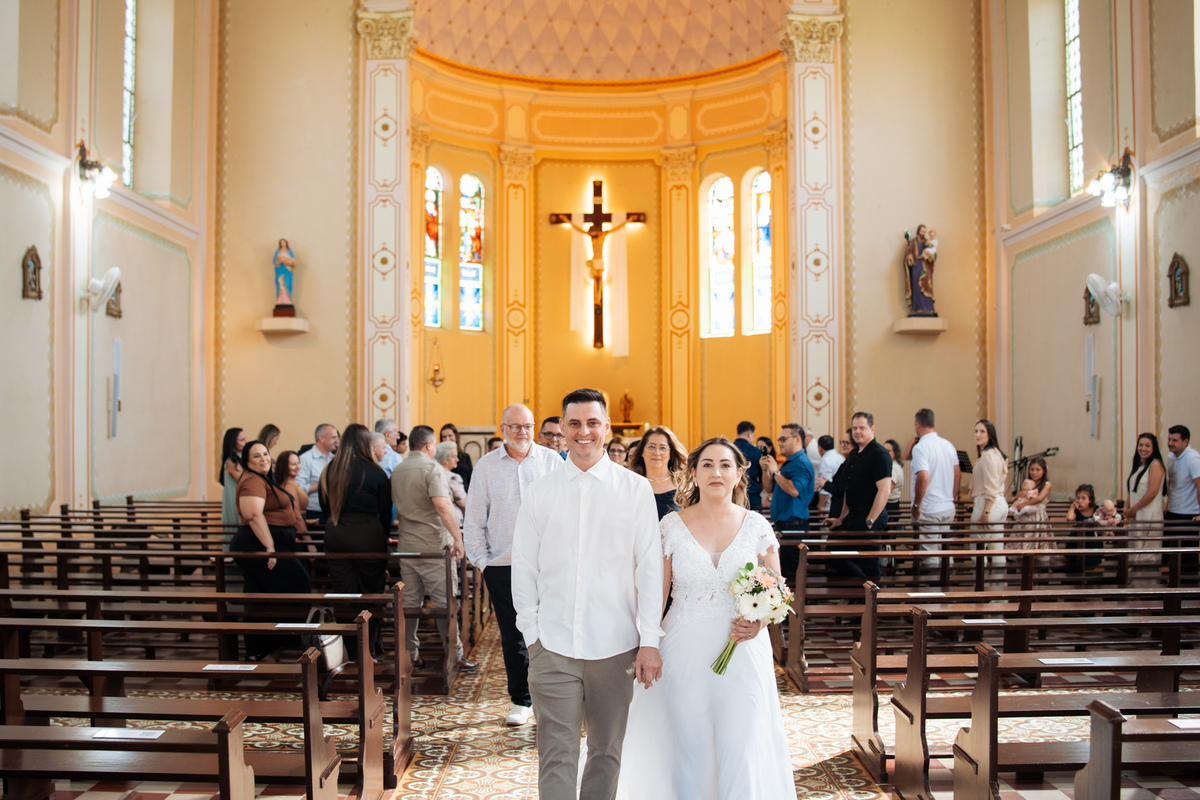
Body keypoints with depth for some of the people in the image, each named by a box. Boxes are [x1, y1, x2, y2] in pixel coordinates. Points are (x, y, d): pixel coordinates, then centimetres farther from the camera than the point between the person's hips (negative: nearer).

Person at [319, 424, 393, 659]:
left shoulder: (329, 471, 5)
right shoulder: (374, 472, -7)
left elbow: (325, 508, 12)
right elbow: (386, 511, -1)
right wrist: (383, 537, 13)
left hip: (335, 536, 4)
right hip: (367, 535, -4)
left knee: (345, 592, 8)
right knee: (372, 592, 10)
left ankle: (353, 649, 13)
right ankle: (373, 646, 17)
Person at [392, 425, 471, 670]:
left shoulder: (396, 471, 12)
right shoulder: (432, 468, -12)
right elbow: (442, 505, -24)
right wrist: (457, 537, -20)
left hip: (406, 545, 7)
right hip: (433, 545, -7)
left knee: (409, 601, 11)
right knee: (445, 601, -1)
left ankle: (410, 655, 16)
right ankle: (454, 655, 4)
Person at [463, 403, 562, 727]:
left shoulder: (552, 461, 3)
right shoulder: (486, 466, 6)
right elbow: (474, 520, 9)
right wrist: (481, 560, 2)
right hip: (502, 565, 1)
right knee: (512, 637, 8)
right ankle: (521, 702, 22)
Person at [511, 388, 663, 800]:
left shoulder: (636, 489, 0)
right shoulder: (539, 491, 4)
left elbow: (650, 568, -1)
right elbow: (524, 567, 7)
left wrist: (650, 641, -4)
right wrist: (531, 633, 4)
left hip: (616, 646, 0)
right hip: (552, 647, 0)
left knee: (608, 751, 14)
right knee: (557, 755, 0)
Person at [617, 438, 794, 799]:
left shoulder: (757, 526, 2)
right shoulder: (671, 526, 0)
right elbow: (654, 595, 2)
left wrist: (759, 622, -10)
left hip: (744, 651, 0)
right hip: (685, 654, 0)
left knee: (742, 749, -5)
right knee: (689, 749, 8)